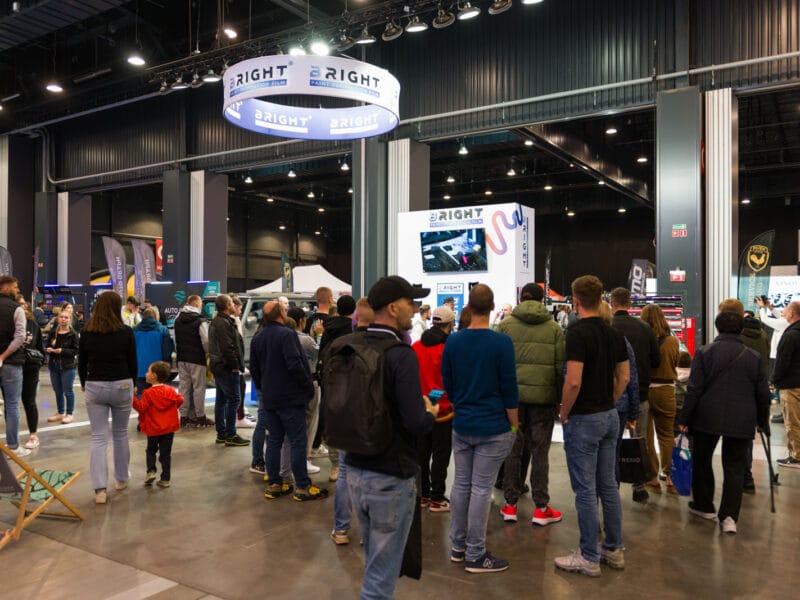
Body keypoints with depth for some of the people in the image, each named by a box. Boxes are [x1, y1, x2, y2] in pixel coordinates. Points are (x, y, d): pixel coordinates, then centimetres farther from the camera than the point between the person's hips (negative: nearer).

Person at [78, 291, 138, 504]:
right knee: (120, 434, 16)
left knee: (98, 438, 3)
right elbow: (133, 363, -1)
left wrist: (84, 384, 23)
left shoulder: (87, 333, -2)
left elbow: (81, 364, 5)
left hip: (94, 387, 1)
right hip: (122, 386, 0)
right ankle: (121, 479, 28)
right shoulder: (126, 332, -7)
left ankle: (100, 489, -4)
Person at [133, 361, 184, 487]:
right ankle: (165, 479, 7)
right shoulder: (170, 390, 0)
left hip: (153, 429, -3)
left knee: (151, 450, 20)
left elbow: (141, 408, -16)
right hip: (169, 428, 3)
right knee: (165, 453, 7)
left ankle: (151, 471, 4)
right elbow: (180, 400, -1)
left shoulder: (148, 393, -14)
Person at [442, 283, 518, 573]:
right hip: (493, 427, -4)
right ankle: (475, 555, 12)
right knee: (481, 489, 2)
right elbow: (509, 388, -10)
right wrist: (514, 425, 0)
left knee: (461, 484, 14)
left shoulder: (452, 341, 1)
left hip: (461, 426, 5)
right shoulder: (501, 342, -13)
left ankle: (458, 546, 25)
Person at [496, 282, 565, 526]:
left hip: (512, 395, 0)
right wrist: (560, 400, 6)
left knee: (512, 449, 10)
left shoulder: (505, 325, 2)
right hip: (543, 397, 0)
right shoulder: (554, 328, 3)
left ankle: (510, 505, 16)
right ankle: (541, 508, 13)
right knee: (540, 451, 8)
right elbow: (561, 366, 1)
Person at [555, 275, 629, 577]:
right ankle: (614, 549, 27)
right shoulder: (614, 334, 6)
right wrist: (608, 402, 16)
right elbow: (624, 377, 11)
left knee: (586, 490, 1)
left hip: (583, 419, -8)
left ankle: (589, 558, 11)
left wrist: (564, 413, -11)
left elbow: (573, 381, -24)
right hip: (609, 416, 8)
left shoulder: (578, 332, -19)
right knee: (608, 485, 16)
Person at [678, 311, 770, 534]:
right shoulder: (753, 357, 4)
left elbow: (694, 389, -8)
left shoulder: (705, 352, -5)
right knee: (735, 468, 8)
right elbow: (763, 394, 9)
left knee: (701, 461, 15)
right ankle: (729, 516, 1)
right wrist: (763, 421, 22)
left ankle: (704, 506, 25)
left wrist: (684, 418, -3)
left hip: (707, 417, -2)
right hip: (741, 421, 2)